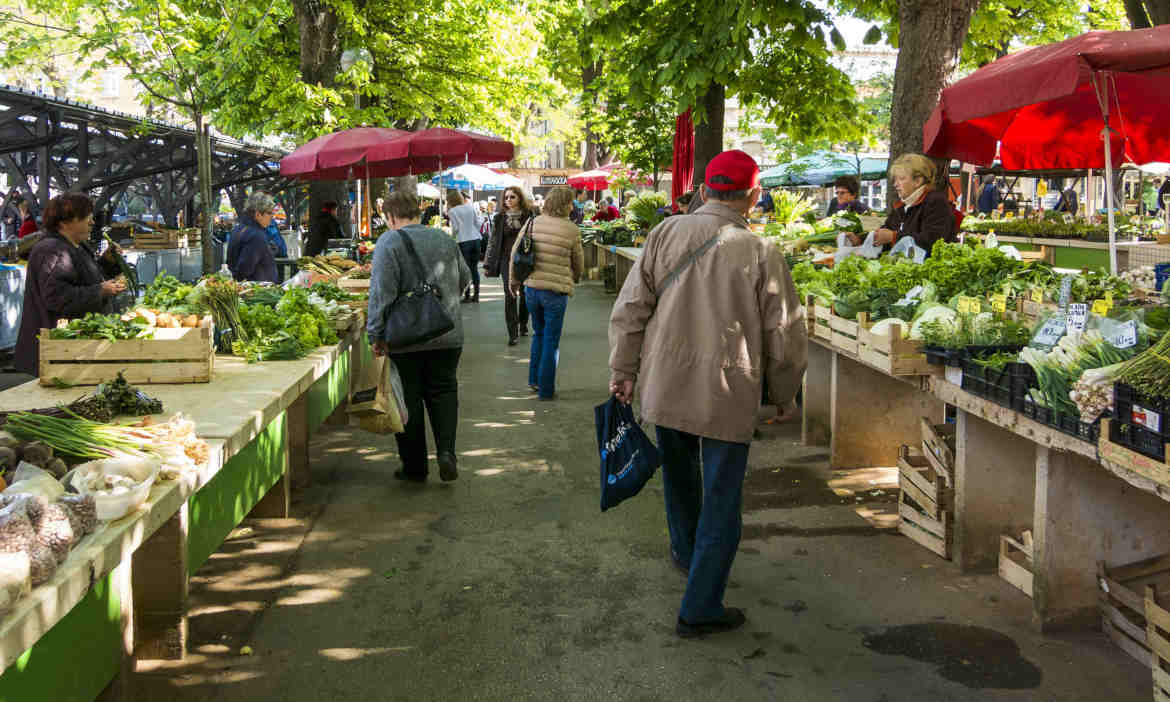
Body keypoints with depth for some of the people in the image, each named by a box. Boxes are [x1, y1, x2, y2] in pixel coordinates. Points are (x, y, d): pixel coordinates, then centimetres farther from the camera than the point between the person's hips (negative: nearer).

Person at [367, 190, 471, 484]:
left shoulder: (388, 242, -9)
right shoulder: (445, 239, 7)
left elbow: (382, 293, -15)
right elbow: (464, 279, 17)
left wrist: (376, 335, -9)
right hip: (448, 335, 4)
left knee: (409, 400, 6)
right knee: (443, 391, 14)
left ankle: (415, 467, 13)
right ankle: (446, 451, -4)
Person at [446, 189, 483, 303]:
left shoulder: (452, 211, -5)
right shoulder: (471, 206, 7)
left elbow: (455, 228, -5)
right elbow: (478, 223, 7)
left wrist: (453, 233, 15)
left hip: (463, 241, -4)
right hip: (476, 239, 4)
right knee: (475, 268, 10)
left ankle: (467, 296, 2)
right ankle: (476, 295, 11)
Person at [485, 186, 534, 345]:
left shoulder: (529, 215, 1)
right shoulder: (500, 218, 4)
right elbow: (493, 241, 7)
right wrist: (488, 264, 4)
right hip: (507, 260, 0)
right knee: (510, 296, -7)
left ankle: (523, 325, 30)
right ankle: (513, 333, -4)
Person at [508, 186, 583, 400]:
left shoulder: (533, 223, 1)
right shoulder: (572, 230, -7)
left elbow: (515, 254, 5)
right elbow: (578, 264, 4)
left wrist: (514, 280, 18)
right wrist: (574, 278, 25)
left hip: (531, 288, 4)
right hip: (556, 290, -4)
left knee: (539, 334, 23)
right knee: (551, 341, 6)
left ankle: (534, 380, 26)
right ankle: (546, 389, 10)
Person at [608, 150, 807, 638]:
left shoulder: (666, 234, -3)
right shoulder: (761, 254, -10)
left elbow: (630, 308, -1)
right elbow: (784, 336, -4)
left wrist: (623, 369, 9)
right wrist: (785, 397, 10)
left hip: (664, 388, 4)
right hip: (728, 396, -4)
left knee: (680, 476, 26)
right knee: (721, 503, 7)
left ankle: (686, 552, 50)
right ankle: (700, 610, 12)